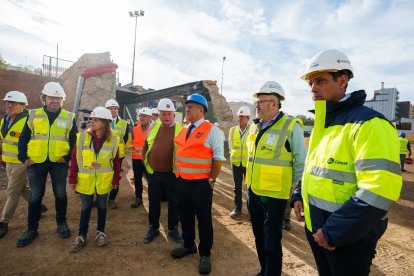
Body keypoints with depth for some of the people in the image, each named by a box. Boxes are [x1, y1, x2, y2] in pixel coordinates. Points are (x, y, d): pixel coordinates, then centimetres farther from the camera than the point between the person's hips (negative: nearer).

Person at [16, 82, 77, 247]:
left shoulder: (69, 117, 0)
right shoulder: (33, 115, 4)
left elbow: (74, 141, 3)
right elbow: (23, 138, 6)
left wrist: (68, 157, -7)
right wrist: (23, 157, -2)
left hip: (59, 162, -1)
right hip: (36, 163, 1)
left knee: (60, 194, 10)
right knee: (35, 196, 10)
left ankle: (61, 223, 27)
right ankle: (32, 229, 25)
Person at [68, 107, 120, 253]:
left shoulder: (113, 139, -8)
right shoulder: (82, 137, -9)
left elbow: (116, 161, -1)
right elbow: (75, 158, -3)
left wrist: (116, 179, 0)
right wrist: (72, 178, -3)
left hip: (104, 180, 0)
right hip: (86, 180, 0)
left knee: (101, 206, 15)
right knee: (86, 208, 11)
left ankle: (101, 232, 33)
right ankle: (81, 236, 28)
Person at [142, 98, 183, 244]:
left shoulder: (180, 129, -7)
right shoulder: (153, 127, 4)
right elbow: (145, 147, 12)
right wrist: (147, 166, 9)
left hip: (172, 174, -3)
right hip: (153, 173, 3)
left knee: (173, 203, 11)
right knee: (153, 202, 16)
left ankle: (173, 229, 30)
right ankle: (153, 228, 35)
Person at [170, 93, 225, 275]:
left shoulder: (211, 130, -10)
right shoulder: (184, 131, 11)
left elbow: (218, 158, -12)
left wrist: (212, 180, -13)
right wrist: (177, 174, 14)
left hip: (201, 183, -7)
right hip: (182, 181, 7)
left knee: (204, 219, 7)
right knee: (185, 216, 19)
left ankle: (205, 254, 26)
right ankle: (189, 245, 41)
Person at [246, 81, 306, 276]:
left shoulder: (291, 126, -14)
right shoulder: (255, 127, 8)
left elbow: (301, 162, -10)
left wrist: (290, 185, -3)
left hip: (274, 194, -7)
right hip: (253, 191, 8)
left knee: (272, 242, 6)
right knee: (259, 237, 22)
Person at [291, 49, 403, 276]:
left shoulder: (369, 124, -19)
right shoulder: (322, 124, 8)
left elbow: (378, 191, -27)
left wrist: (334, 231, -23)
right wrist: (299, 196, 6)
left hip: (348, 237, -8)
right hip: (316, 228, 8)